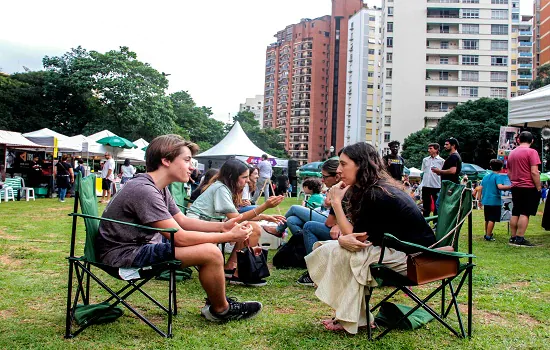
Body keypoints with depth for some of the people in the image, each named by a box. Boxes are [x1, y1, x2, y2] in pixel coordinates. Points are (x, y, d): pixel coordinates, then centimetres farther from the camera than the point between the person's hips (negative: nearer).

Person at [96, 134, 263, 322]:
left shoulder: (160, 188, 8)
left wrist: (223, 226, 0)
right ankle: (221, 310, 4)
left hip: (139, 245, 11)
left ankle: (215, 301, 20)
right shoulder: (144, 190, -24)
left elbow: (182, 221, 14)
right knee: (211, 253, -19)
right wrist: (229, 236, -17)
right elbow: (180, 237, -25)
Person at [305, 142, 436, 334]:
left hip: (413, 256, -10)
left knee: (337, 252, -15)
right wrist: (344, 239, -15)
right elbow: (354, 235, 7)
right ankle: (355, 315, 5)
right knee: (329, 248, 2)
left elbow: (355, 236, -15)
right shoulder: (372, 189, 7)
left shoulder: (375, 195, -22)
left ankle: (351, 320, -2)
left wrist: (336, 201, -12)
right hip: (400, 248, 10)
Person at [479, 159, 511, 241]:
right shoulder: (498, 176, -7)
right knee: (492, 219, -3)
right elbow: (500, 186, -25)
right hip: (495, 201, -7)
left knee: (487, 219, 18)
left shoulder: (485, 177, 13)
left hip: (485, 201, 7)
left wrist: (480, 199, 19)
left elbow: (480, 188, 12)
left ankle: (487, 234, 28)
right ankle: (488, 236, -5)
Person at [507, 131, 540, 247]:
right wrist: (539, 188, -10)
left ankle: (513, 238, 13)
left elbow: (509, 173, 19)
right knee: (524, 213, -6)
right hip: (528, 187, -7)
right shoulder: (531, 152, -9)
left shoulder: (512, 153, 13)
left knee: (515, 213, 10)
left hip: (515, 188, 7)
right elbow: (534, 172, -15)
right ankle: (520, 239, -8)